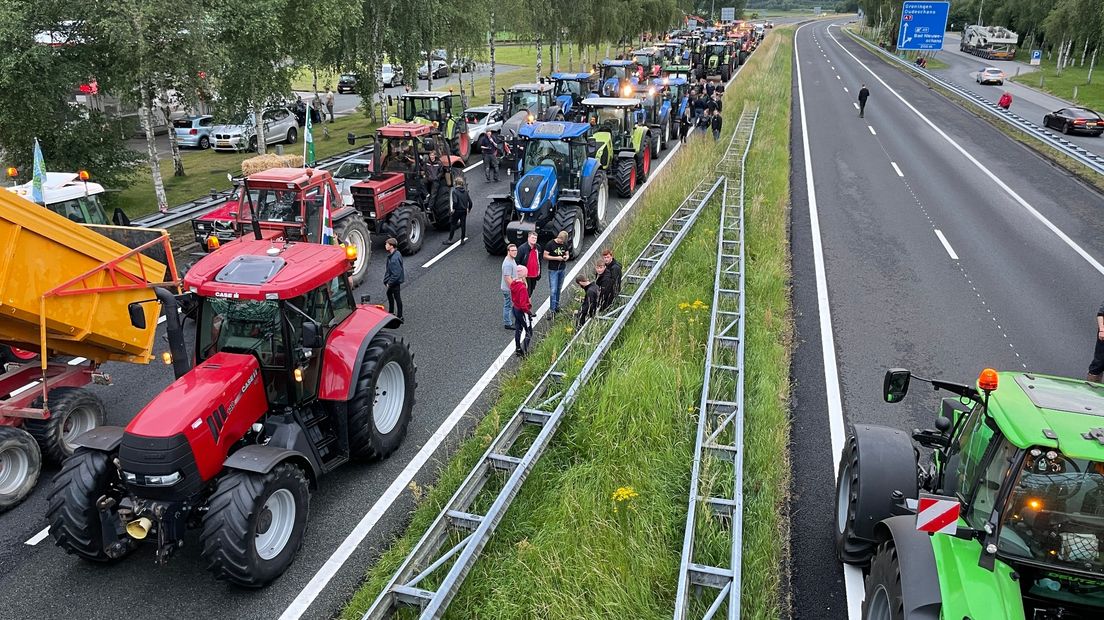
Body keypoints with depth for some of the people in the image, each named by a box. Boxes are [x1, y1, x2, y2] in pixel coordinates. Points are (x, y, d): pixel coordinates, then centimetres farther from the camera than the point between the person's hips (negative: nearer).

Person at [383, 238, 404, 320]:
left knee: (397, 298, 5)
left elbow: (396, 274, -29)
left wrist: (389, 283, -19)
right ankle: (391, 312, 43)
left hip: (395, 281, -10)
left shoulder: (395, 258, -31)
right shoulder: (391, 255, -1)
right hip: (392, 280, 10)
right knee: (389, 294, 26)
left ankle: (399, 316, 21)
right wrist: (386, 279, 10)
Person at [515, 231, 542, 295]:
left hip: (534, 275, 6)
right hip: (525, 276, -6)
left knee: (530, 292, 18)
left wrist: (539, 272, 15)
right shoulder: (522, 248, -15)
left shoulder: (538, 247, 5)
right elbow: (517, 262, -12)